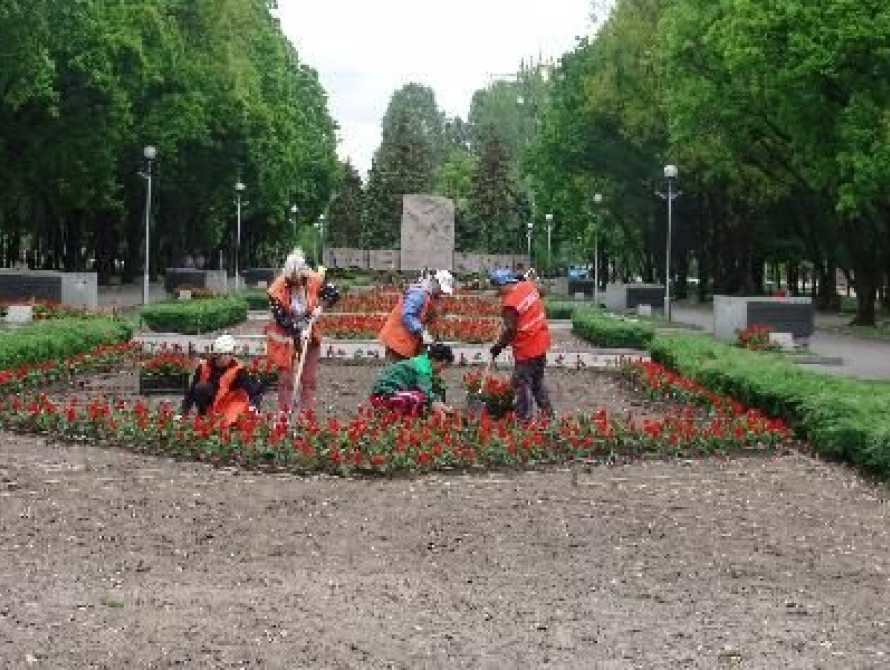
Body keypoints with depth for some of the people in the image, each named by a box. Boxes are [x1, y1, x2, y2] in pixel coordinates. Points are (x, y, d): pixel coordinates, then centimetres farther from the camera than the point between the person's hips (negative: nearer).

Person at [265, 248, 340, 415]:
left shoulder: (314, 281, -12)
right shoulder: (278, 289, -19)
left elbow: (334, 293, -1)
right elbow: (280, 317, -18)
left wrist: (320, 306, -16)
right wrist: (298, 328, -24)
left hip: (308, 332, 3)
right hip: (286, 335, -3)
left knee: (309, 378, 7)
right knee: (285, 377, 2)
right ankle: (283, 413, 8)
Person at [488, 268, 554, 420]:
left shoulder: (510, 302, -23)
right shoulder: (528, 285, 1)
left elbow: (510, 330, -18)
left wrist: (499, 346, -5)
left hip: (527, 349, -9)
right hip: (541, 342, 9)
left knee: (522, 384, 0)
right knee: (538, 381, 21)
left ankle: (524, 418, 3)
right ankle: (548, 413, 27)